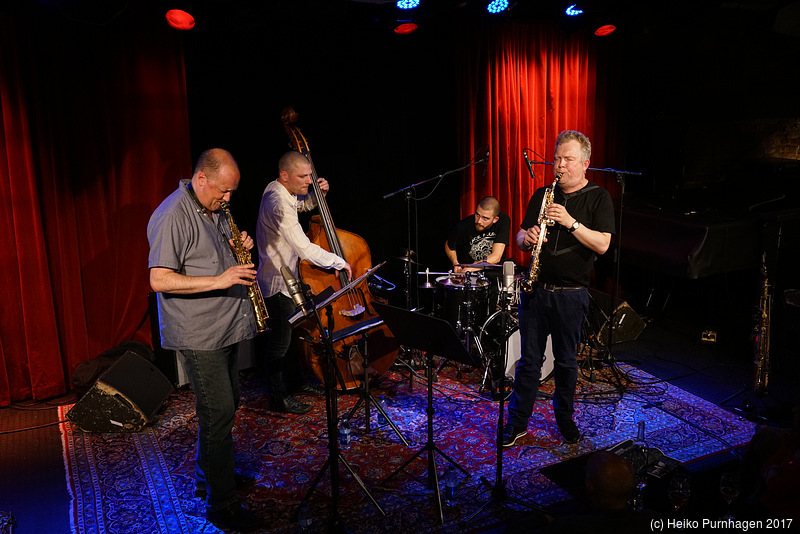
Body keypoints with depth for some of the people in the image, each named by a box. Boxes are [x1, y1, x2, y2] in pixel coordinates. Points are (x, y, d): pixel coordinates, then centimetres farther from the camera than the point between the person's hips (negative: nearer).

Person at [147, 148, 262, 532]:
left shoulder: (215, 210, 10)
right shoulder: (172, 216, -18)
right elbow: (160, 280, -23)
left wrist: (238, 248, 1)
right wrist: (218, 280, -29)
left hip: (226, 327, 9)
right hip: (198, 334, -9)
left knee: (227, 403, 19)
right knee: (219, 413, -5)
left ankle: (209, 475, 37)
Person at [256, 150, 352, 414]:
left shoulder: (279, 190, 3)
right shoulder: (278, 204, -28)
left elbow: (303, 204, 26)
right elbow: (304, 248, -32)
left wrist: (318, 193, 5)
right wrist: (339, 262, -21)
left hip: (287, 276, 10)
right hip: (277, 283, -10)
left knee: (294, 331, 22)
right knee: (280, 341, 2)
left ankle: (296, 381, 39)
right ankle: (278, 398, 17)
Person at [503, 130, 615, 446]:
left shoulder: (598, 198, 0)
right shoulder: (542, 195, 10)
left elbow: (602, 244, -11)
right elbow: (520, 236, 11)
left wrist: (570, 222, -21)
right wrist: (527, 237, -13)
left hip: (571, 294, -2)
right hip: (535, 289, 2)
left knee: (566, 361, 11)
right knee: (529, 359, 8)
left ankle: (565, 418, 30)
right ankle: (517, 422, 19)